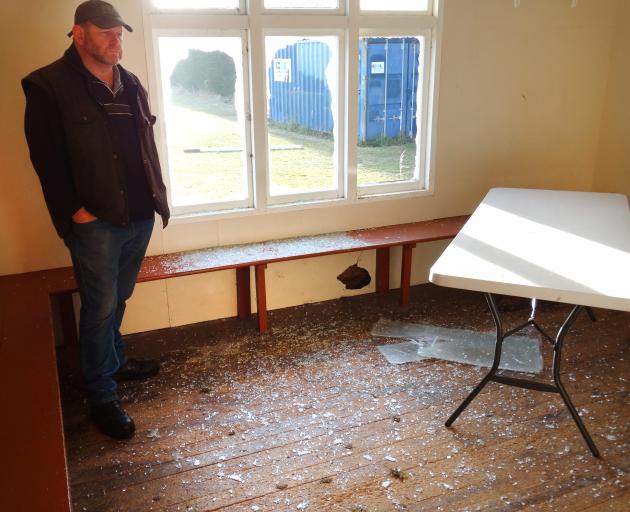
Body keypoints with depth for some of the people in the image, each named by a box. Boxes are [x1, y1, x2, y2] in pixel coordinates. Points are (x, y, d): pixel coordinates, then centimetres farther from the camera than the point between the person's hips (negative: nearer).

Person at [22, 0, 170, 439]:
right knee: (100, 307, 0)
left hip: (139, 215, 6)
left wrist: (158, 195, 11)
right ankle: (102, 398, 12)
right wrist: (74, 212, -15)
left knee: (118, 299, 20)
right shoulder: (49, 86, -9)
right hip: (95, 221, -6)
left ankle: (114, 362, 39)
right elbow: (46, 157, -11)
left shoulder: (130, 84, 12)